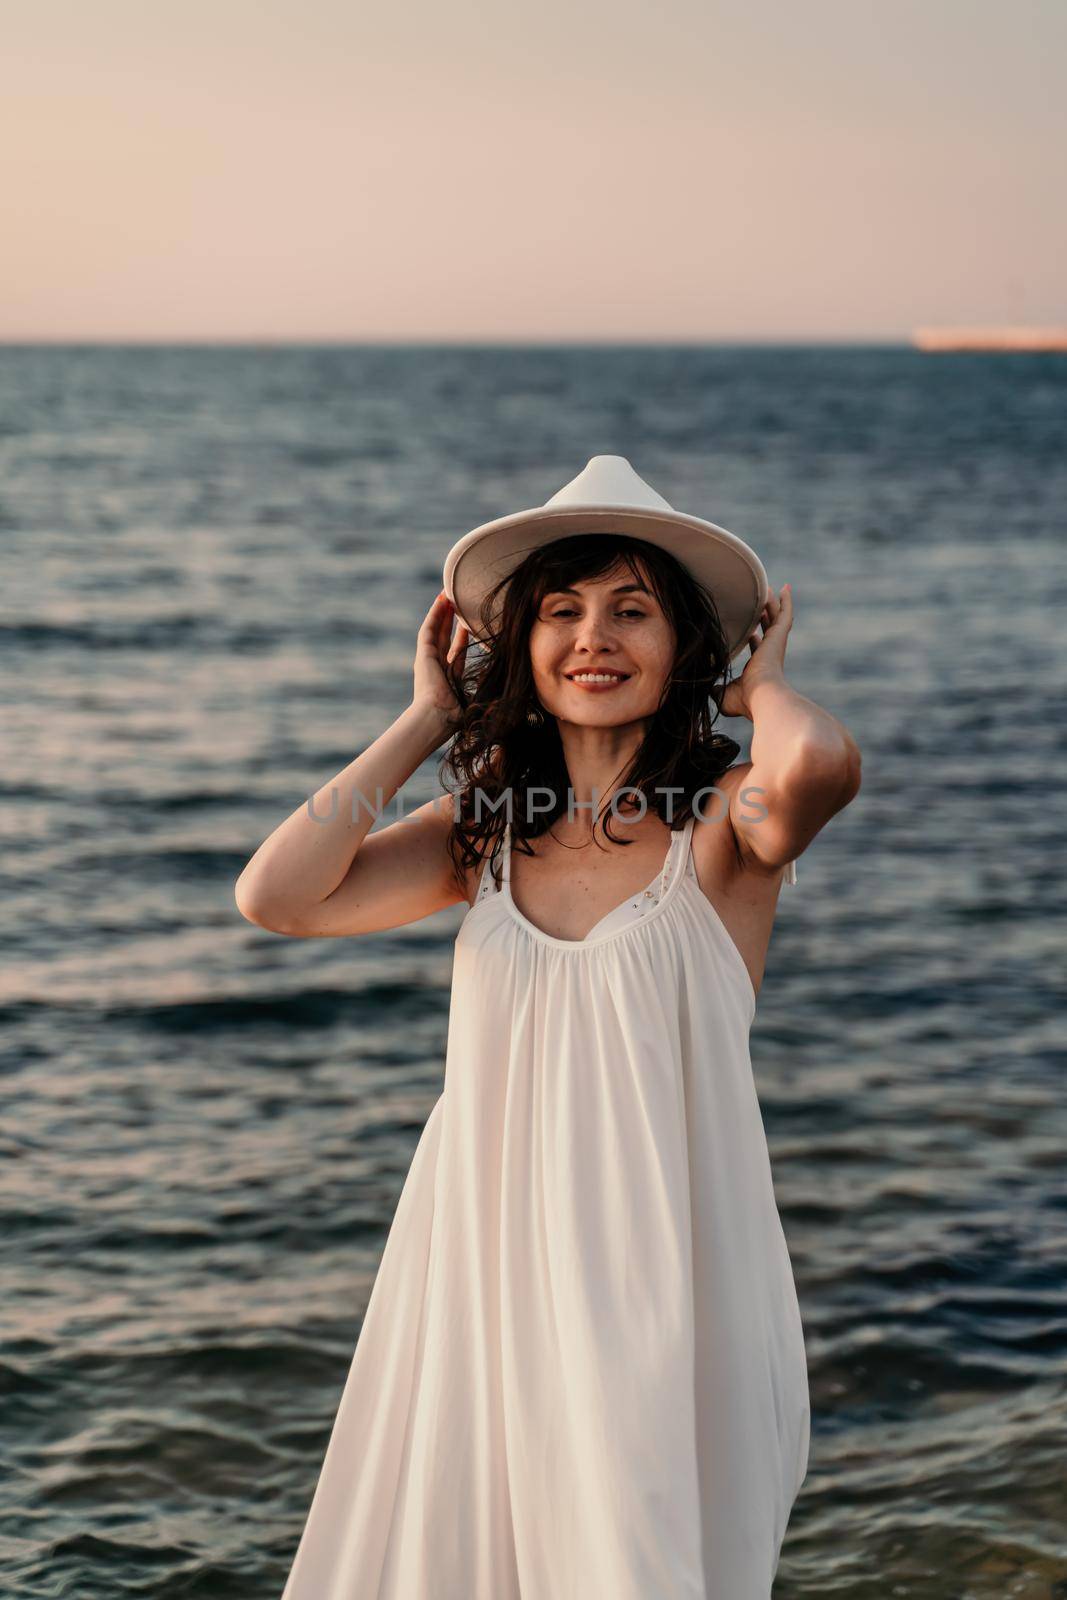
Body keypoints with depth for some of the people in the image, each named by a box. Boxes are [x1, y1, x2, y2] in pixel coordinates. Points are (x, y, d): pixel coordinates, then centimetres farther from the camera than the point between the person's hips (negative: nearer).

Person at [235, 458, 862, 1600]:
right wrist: (425, 721, 2)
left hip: (663, 1286, -3)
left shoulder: (724, 820, -5)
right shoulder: (486, 829, 6)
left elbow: (820, 766, -30)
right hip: (486, 1278, 4)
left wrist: (762, 683, -7)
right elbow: (276, 896, -6)